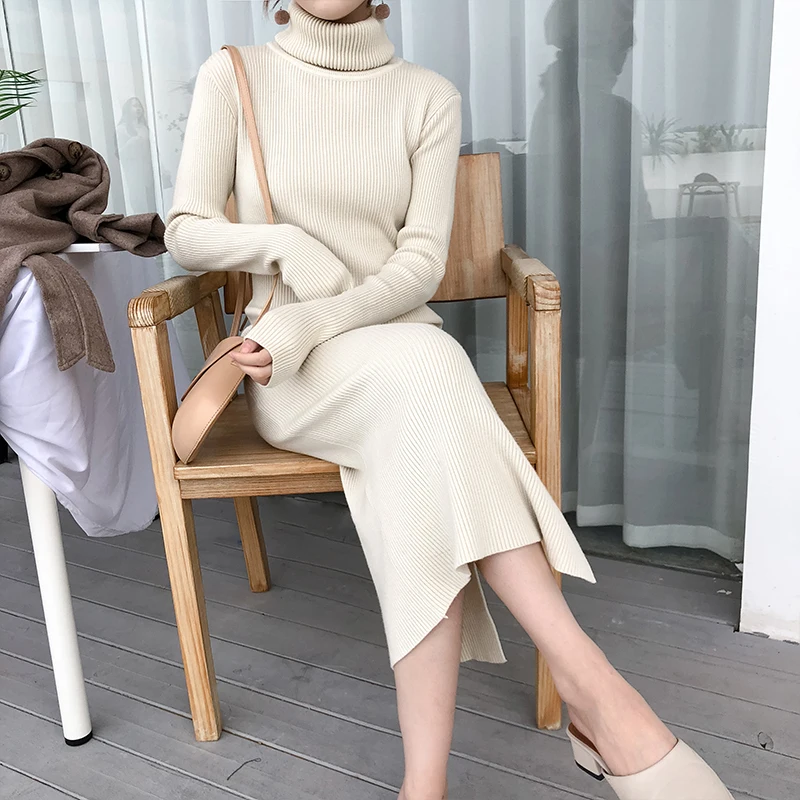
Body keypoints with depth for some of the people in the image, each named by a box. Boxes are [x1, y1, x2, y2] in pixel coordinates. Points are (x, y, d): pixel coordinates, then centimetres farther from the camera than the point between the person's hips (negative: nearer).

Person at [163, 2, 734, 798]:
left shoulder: (430, 97, 4)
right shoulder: (234, 77, 5)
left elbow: (421, 262, -5)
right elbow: (185, 230, 4)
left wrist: (313, 321, -19)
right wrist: (283, 242, -14)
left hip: (402, 351, 2)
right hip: (290, 371, -1)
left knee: (412, 437, -35)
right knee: (420, 370, -35)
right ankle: (593, 686, -35)